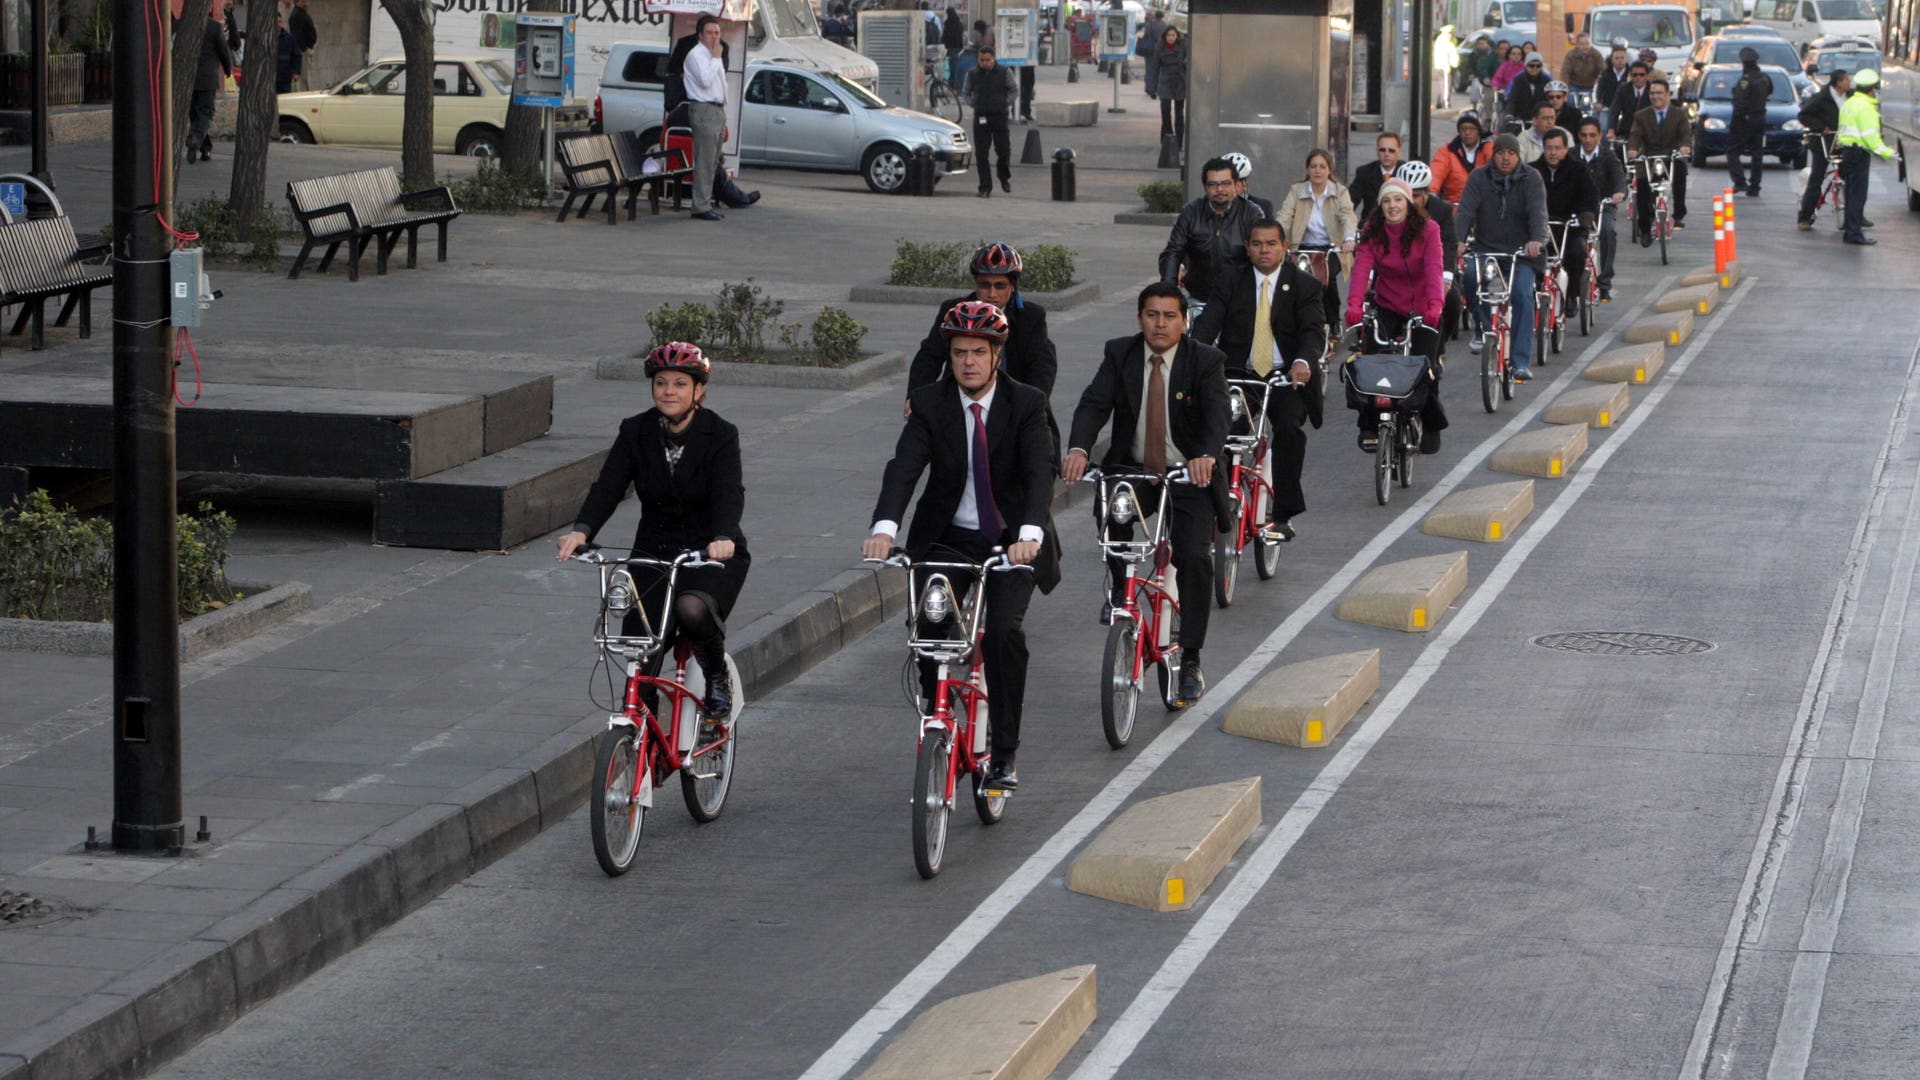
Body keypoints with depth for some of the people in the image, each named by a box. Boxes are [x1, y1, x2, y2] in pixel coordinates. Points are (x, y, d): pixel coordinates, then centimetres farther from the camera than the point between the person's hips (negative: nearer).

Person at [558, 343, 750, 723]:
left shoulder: (720, 435, -9)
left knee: (693, 609, -34)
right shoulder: (635, 432, 0)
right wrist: (581, 530, -30)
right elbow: (608, 486, -11)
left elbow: (730, 492, -24)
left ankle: (718, 677, -4)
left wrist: (723, 538, -45)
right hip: (655, 554, 4)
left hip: (712, 555, -3)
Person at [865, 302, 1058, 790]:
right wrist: (884, 527, -38)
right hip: (947, 538, 2)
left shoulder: (1026, 404, -9)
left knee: (1005, 631, -20)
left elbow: (1040, 472, -21)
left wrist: (1029, 535, -40)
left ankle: (1003, 755, -10)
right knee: (928, 626, -17)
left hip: (1010, 542, -2)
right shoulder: (929, 404, -6)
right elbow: (903, 467, -19)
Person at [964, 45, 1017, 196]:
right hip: (980, 118, 1)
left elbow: (1014, 91, 7)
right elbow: (966, 93, 16)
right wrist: (972, 104, 0)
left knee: (1003, 150, 1)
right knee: (981, 154, -4)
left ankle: (1005, 178, 30)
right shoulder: (972, 74, 5)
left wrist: (1006, 104, -4)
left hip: (1000, 117, -1)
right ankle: (985, 188, 0)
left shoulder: (1005, 72, 0)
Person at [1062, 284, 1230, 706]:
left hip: (1189, 476, -2)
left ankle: (1190, 662, -7)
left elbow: (1217, 414, -23)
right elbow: (1093, 404, -14)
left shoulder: (1206, 361, -8)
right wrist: (1078, 448, -34)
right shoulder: (1119, 354, -2)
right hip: (1131, 469, 2)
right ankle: (1120, 585, 3)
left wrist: (1206, 456, -44)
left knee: (1194, 556, -17)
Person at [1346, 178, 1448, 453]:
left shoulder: (1427, 231, -14)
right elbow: (1362, 268, -23)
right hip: (1387, 307, 2)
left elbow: (1434, 269, -27)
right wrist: (1355, 304, -40)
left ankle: (1432, 427, 13)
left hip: (1422, 309, -2)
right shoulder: (1372, 233, -9)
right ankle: (1369, 426, -1)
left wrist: (1435, 304, -45)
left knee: (1424, 366, -10)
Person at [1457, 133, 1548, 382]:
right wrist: (1458, 239, -30)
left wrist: (1537, 240, -36)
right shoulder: (1479, 178, 3)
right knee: (1470, 274, -30)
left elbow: (1538, 210, -16)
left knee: (1522, 293, -23)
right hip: (1486, 249, 1)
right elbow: (1465, 210, -10)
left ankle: (1521, 362, -20)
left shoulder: (1531, 179, 0)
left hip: (1522, 252, -1)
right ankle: (1485, 327, -8)